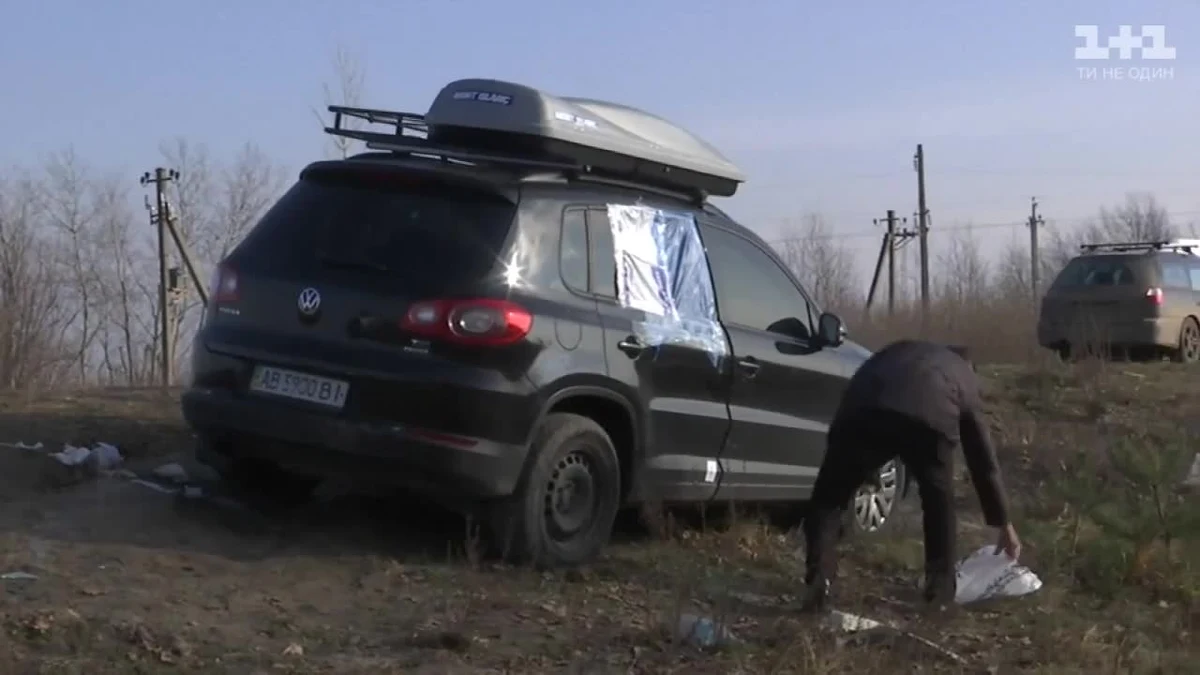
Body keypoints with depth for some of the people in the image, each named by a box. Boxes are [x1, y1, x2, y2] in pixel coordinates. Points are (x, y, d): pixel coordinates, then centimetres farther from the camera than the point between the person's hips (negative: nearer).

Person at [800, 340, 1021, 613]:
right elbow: (983, 459, 41)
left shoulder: (901, 350, 45)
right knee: (939, 503, 26)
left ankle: (818, 582, -1)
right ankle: (940, 590, 26)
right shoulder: (965, 377, 39)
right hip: (929, 418, 0)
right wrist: (1004, 523, 50)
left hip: (866, 410, 1)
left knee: (829, 497, 14)